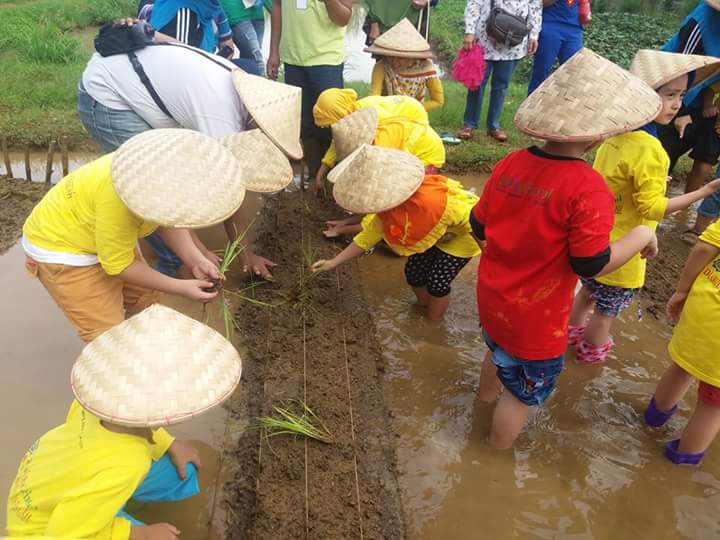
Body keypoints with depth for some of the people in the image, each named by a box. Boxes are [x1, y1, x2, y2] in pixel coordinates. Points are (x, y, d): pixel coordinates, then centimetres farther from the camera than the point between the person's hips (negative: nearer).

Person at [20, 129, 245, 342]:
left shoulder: (164, 168, -19)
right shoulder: (119, 199, -40)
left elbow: (169, 219, -3)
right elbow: (118, 264, -26)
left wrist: (195, 260, -17)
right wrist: (180, 288, -23)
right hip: (61, 247, -7)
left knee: (147, 303, 13)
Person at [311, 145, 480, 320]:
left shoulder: (432, 201, -43)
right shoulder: (385, 210, -19)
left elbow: (471, 219, -30)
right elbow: (367, 238, -6)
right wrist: (333, 262, -8)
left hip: (461, 235, -6)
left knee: (438, 281, -6)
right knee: (413, 271, 6)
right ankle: (424, 304, 35)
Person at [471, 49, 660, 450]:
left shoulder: (511, 163, -9)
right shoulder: (587, 187, -27)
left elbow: (479, 228, 1)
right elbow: (591, 266, -22)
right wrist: (642, 236, -7)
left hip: (492, 300, 7)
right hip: (535, 321, -7)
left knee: (500, 355, 36)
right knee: (523, 392, 18)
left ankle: (486, 401, 64)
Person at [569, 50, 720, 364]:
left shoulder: (617, 134, -3)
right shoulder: (648, 149, -28)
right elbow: (653, 208, -24)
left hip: (596, 238, 8)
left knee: (589, 291, 29)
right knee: (608, 309, 16)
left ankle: (573, 332, 50)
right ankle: (592, 350, 37)